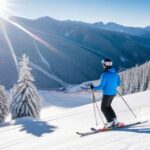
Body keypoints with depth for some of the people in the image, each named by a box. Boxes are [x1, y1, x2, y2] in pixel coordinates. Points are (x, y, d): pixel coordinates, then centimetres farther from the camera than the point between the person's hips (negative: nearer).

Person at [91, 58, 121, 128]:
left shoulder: (105, 75, -19)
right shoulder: (115, 73, 4)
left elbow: (101, 86, -19)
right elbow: (118, 83, 12)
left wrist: (94, 88, -5)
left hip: (107, 94, -8)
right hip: (113, 93, 8)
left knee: (103, 108, 7)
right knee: (108, 106, 24)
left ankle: (110, 122, 3)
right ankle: (114, 119, 18)